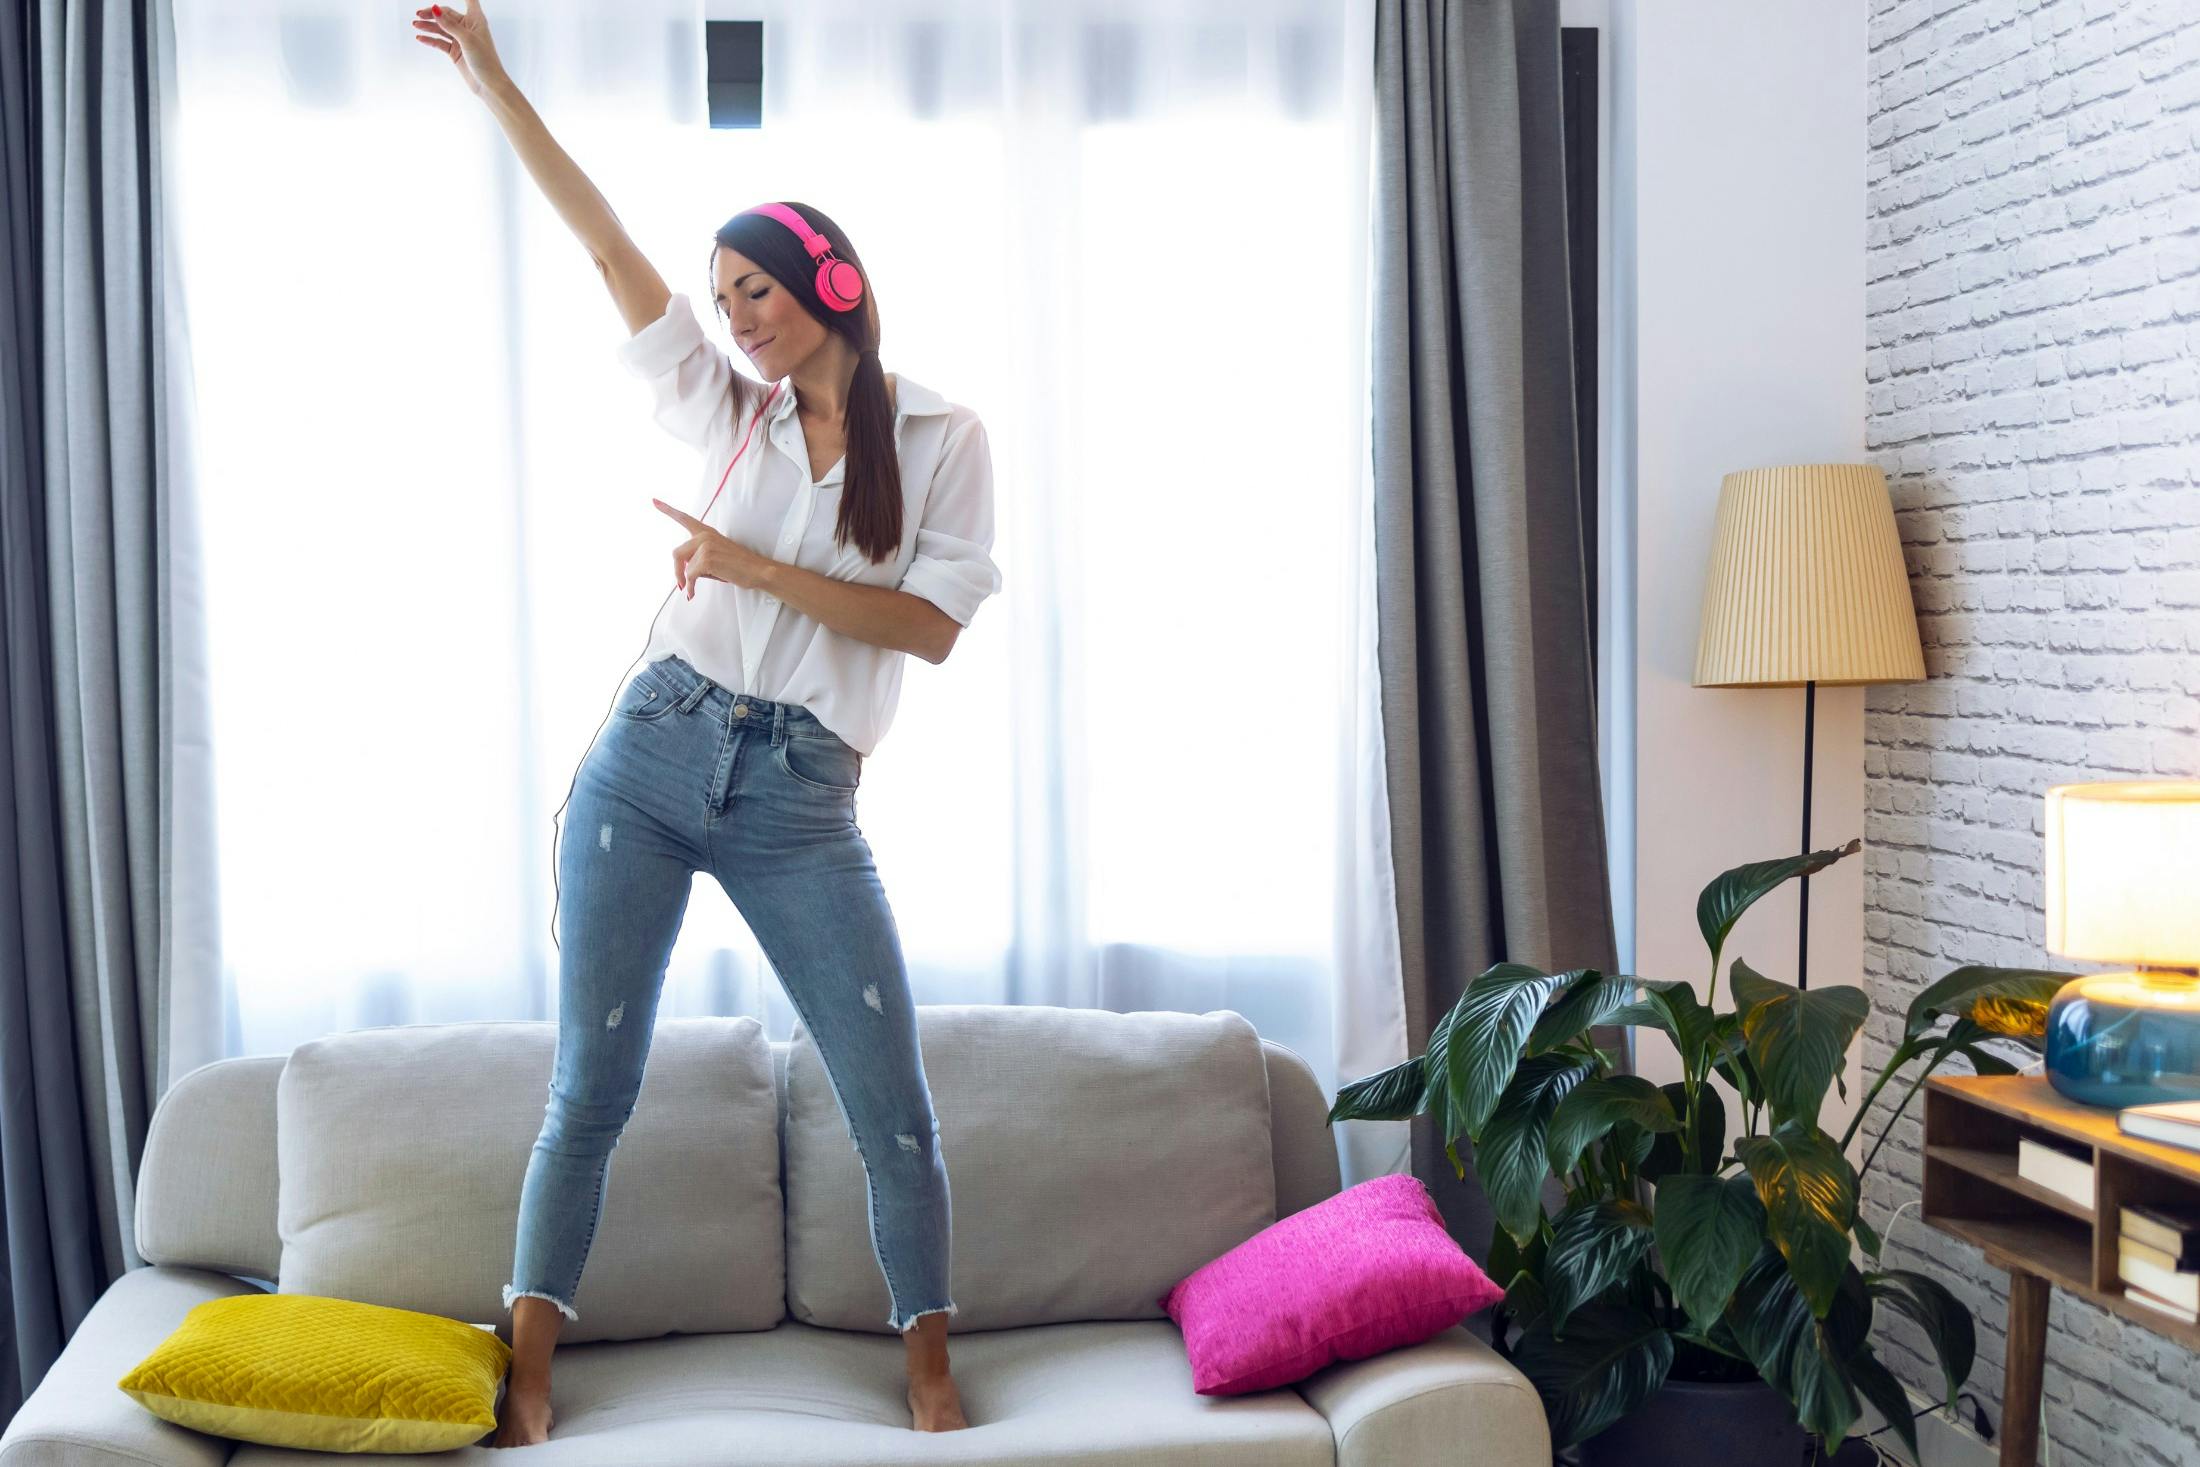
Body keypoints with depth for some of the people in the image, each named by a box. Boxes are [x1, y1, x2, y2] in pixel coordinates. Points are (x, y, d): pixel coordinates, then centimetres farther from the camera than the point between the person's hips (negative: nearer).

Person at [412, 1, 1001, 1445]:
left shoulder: (940, 436, 3)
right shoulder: (728, 408, 10)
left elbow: (934, 624, -6)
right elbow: (611, 246, 8)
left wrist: (756, 568, -12)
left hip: (802, 804, -2)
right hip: (651, 764, 2)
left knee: (893, 1099, 0)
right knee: (591, 1087, 4)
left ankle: (931, 1366, 16)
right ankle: (528, 1373, 14)